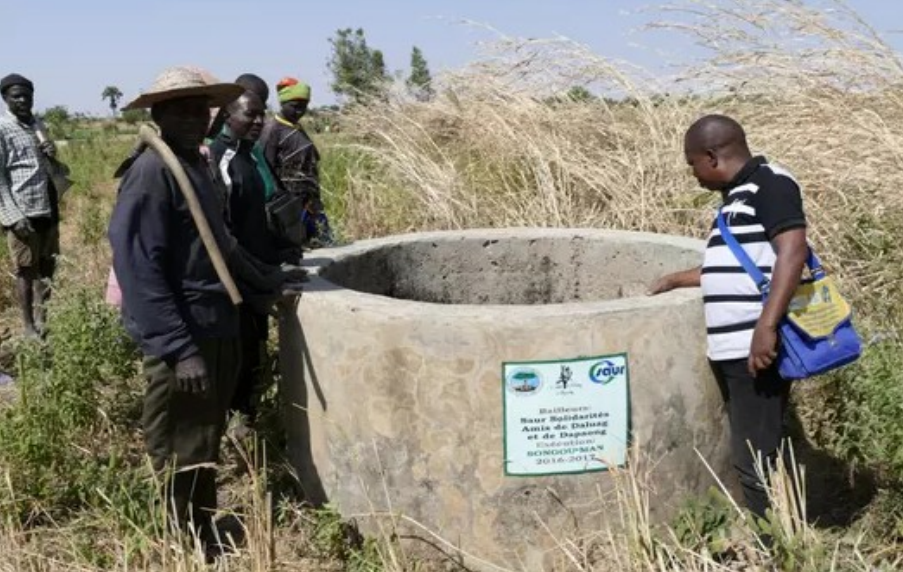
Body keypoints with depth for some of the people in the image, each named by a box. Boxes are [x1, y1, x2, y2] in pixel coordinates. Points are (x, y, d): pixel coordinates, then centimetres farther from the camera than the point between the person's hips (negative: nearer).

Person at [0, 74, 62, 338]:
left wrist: (52, 155, 0)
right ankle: (29, 325, 14)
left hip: (48, 209, 7)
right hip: (23, 213, -7)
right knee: (26, 270, 3)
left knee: (47, 266, 14)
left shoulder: (38, 126, 12)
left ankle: (42, 317, 28)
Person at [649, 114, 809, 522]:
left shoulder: (771, 183, -8)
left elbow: (793, 252, -20)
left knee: (757, 460, -5)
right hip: (732, 349, 9)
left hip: (758, 348, -9)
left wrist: (766, 327, -27)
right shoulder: (738, 196, 20)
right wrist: (675, 280, 38)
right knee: (750, 457, 13)